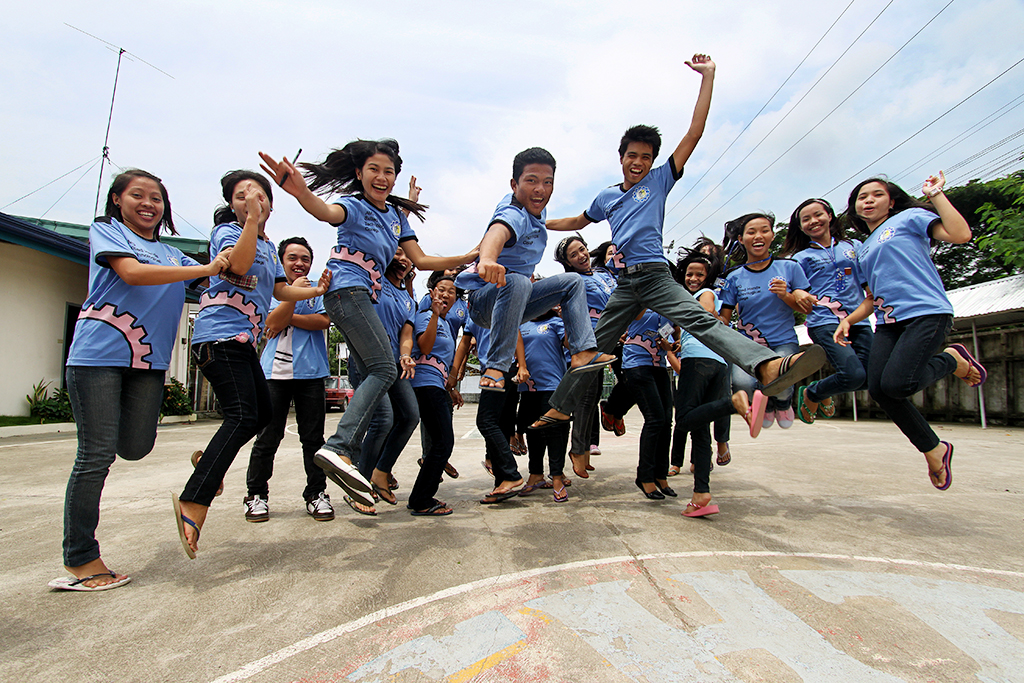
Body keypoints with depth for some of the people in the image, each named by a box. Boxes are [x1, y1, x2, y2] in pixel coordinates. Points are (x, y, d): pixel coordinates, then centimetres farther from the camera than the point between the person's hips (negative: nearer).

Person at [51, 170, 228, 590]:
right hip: (98, 353, -5)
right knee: (96, 455, -3)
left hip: (149, 359, 5)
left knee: (136, 448, 2)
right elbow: (132, 273, -13)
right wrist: (204, 269, -16)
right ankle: (80, 559, 8)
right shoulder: (105, 231, 7)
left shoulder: (172, 254, 22)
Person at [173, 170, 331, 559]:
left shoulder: (268, 246, 21)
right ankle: (194, 503, -22)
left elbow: (280, 290, 23)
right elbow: (239, 264, -25)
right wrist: (252, 219, -25)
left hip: (243, 340, 9)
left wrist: (316, 290, 10)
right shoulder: (227, 231, -3)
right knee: (242, 416, -21)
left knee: (263, 413, 15)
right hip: (220, 334, -9)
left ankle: (209, 459, 33)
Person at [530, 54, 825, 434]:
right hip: (624, 283, 3)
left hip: (655, 275, -3)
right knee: (595, 345, 8)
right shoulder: (607, 197, 19)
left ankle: (769, 367, -42)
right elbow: (576, 223, 36)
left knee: (702, 320, -24)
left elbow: (694, 133, 5)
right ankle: (560, 407, 18)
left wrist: (707, 77, 3)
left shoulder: (659, 180, 11)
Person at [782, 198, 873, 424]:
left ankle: (824, 393, 21)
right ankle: (810, 394, 9)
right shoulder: (801, 258, 10)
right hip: (824, 321, -4)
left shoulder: (854, 246, 18)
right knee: (854, 375, -21)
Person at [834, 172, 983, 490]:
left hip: (927, 313, -6)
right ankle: (933, 449, 9)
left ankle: (953, 359, 7)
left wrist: (936, 194, 0)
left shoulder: (909, 218, 9)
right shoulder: (863, 251, 26)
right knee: (878, 389, -12)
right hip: (887, 322, 6)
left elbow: (960, 234, -8)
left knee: (897, 384, -25)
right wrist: (848, 320, 9)